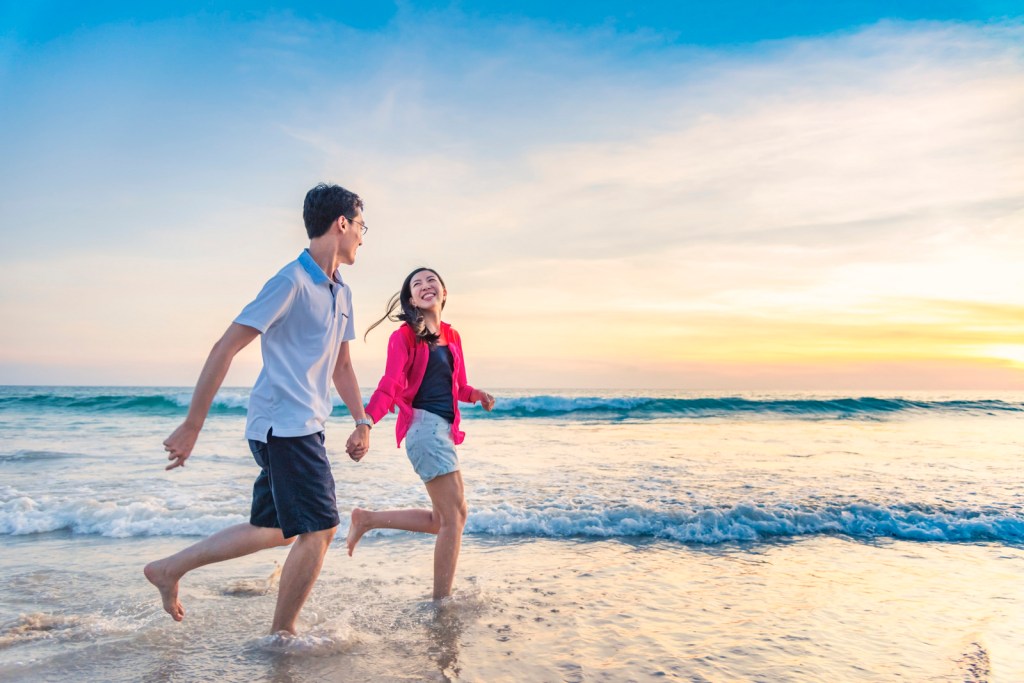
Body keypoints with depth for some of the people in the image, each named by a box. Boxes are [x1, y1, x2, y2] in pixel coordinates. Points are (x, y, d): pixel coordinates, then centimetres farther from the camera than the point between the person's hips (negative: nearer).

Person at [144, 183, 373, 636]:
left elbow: (341, 365, 21)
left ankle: (170, 569, 29)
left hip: (304, 427, 9)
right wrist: (192, 427, -15)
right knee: (318, 529, -4)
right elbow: (225, 349, -15)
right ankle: (281, 637, 12)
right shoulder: (291, 282, -14)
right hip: (285, 424, -9)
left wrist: (362, 422, 13)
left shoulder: (340, 293, 14)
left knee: (276, 529, 17)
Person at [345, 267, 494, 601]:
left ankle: (367, 519, 26)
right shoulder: (405, 336, -3)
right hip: (424, 425, -8)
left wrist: (478, 395, 0)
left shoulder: (452, 337, 16)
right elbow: (390, 386, -11)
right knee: (455, 515, -6)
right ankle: (441, 602, 5)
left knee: (441, 520, 15)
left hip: (444, 429, 8)